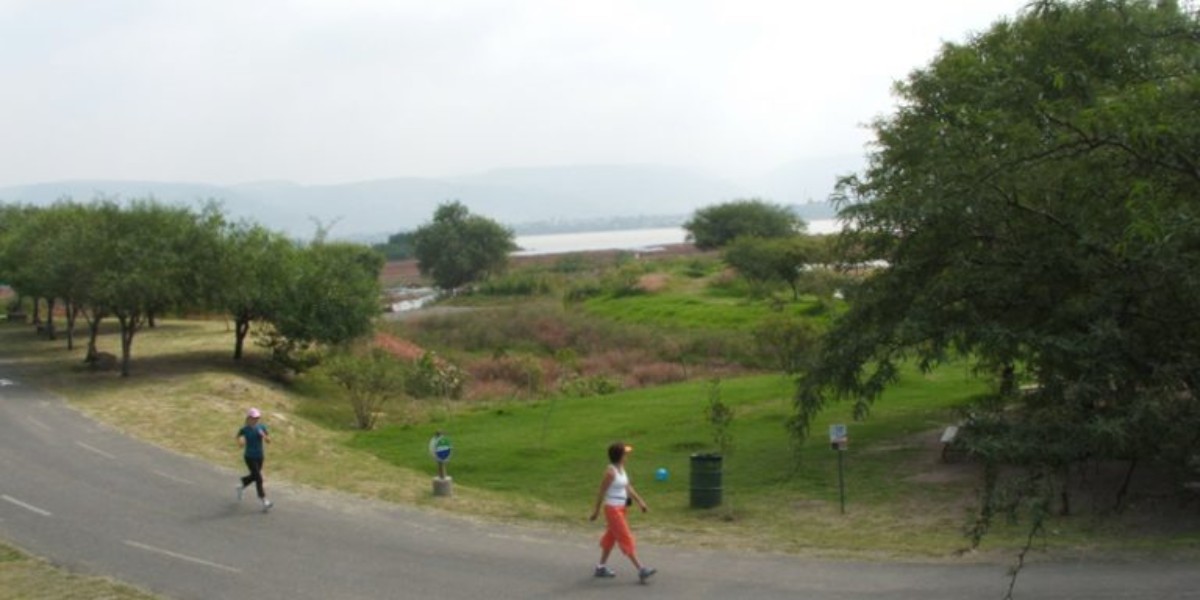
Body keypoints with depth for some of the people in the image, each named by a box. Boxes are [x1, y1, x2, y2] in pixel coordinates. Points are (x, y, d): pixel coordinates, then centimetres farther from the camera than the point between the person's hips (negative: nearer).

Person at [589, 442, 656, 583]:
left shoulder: (621, 468, 7)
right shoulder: (610, 472, -19)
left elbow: (628, 487, 13)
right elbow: (602, 492, -15)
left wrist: (640, 501, 10)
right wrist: (596, 510, -11)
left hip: (621, 508, 9)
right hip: (613, 509, -9)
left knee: (611, 538, 16)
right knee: (626, 539, -8)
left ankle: (601, 567, 27)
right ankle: (641, 570, -9)